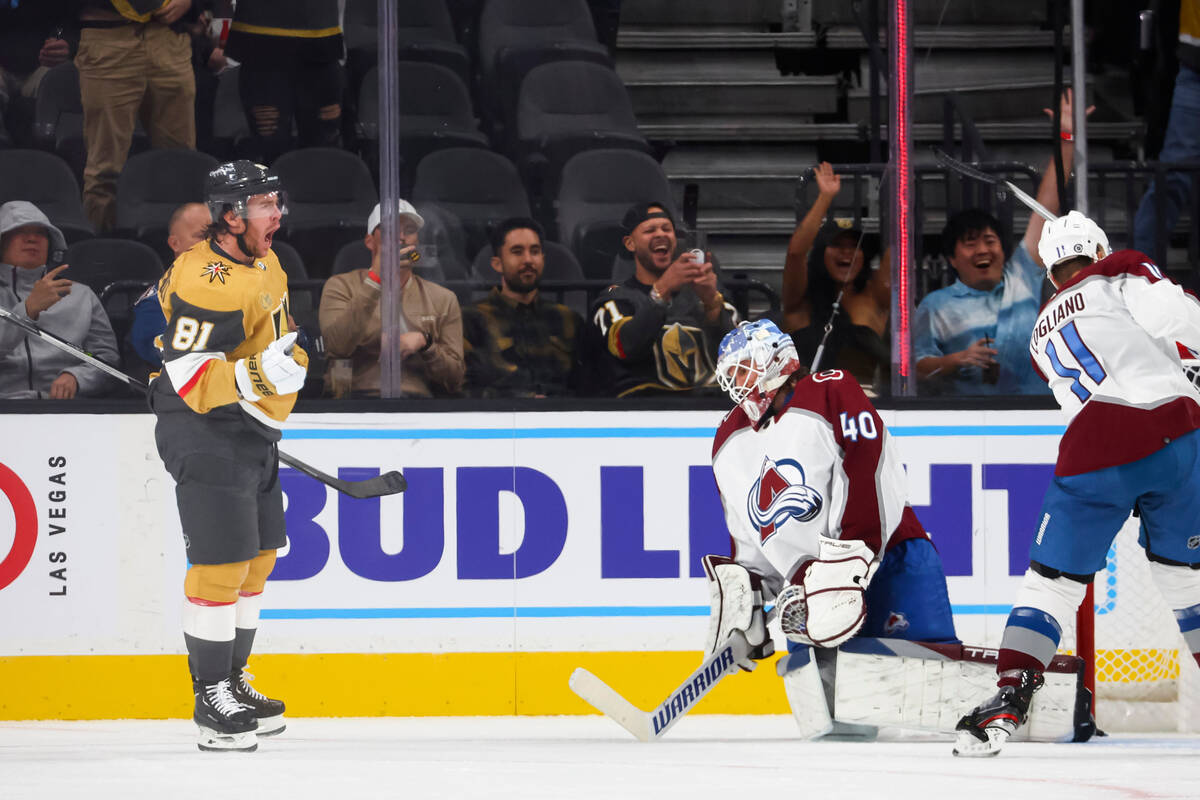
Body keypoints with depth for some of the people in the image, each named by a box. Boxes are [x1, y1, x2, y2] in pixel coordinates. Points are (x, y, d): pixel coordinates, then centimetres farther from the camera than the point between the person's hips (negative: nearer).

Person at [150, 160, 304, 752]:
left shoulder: (263, 263, 9)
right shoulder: (207, 281, -23)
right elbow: (187, 376, -28)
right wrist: (258, 375, -38)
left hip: (251, 433, 10)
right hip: (203, 431, -10)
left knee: (257, 558, 15)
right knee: (221, 563, -11)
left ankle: (232, 682, 27)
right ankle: (211, 700, -5)